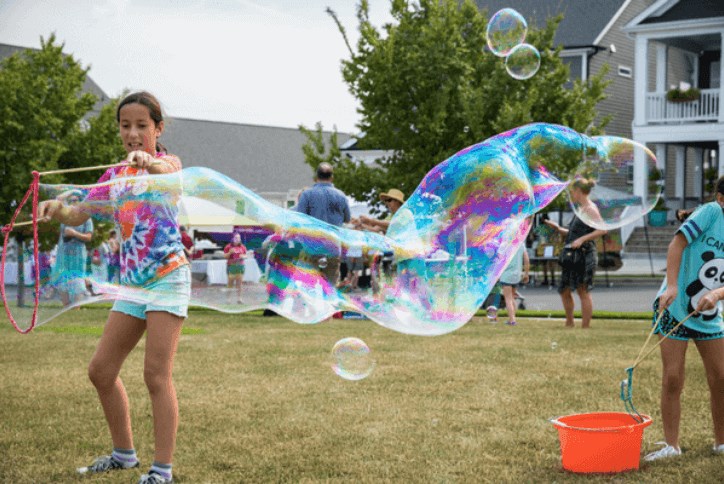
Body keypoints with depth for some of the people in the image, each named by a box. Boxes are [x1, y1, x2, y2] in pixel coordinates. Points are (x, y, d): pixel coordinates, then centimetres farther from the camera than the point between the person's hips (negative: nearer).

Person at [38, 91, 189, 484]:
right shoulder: (115, 176, 15)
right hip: (133, 282, 7)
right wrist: (56, 209, -16)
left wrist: (147, 161, -55)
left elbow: (169, 170, -30)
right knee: (101, 370, 8)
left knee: (156, 373, -13)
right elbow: (79, 214, 8)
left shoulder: (167, 162, -4)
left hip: (168, 278, -7)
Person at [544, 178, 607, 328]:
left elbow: (603, 229, -19)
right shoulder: (580, 210, 19)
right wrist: (558, 229, 14)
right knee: (564, 291, 12)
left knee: (583, 291, -6)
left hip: (585, 255, -9)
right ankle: (569, 323, 24)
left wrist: (582, 239, -23)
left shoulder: (590, 209, -8)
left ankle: (585, 327, -2)